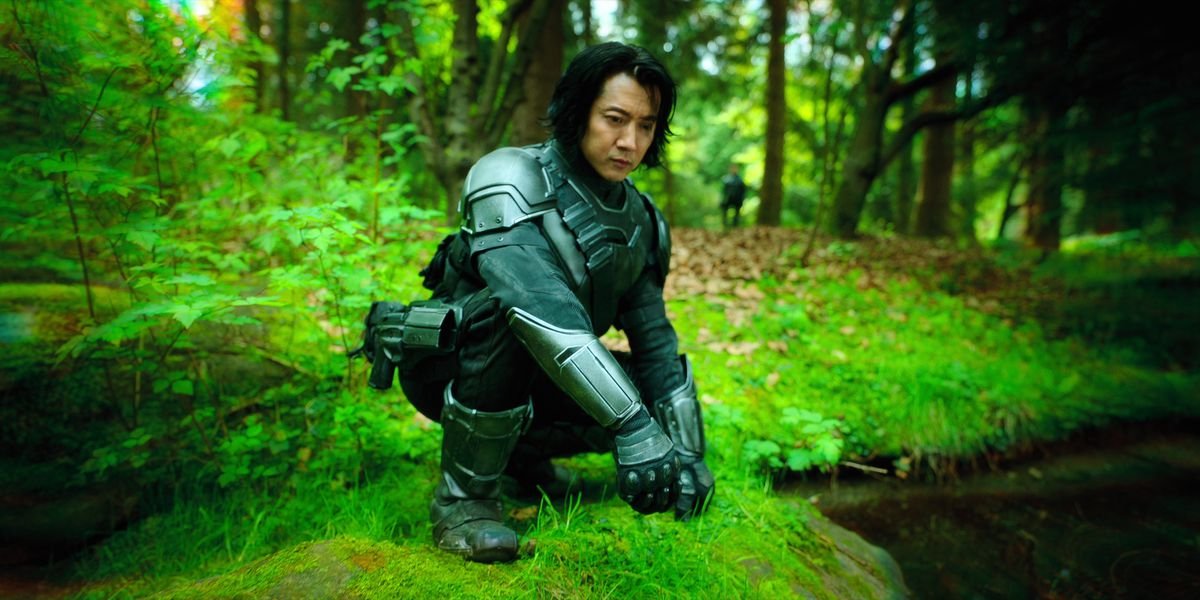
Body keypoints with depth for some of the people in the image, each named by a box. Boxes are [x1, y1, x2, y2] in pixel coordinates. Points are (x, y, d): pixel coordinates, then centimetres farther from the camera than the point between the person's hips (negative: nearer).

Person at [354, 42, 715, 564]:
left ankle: (521, 449, 15)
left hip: (528, 380, 7)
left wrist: (687, 450, -10)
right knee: (510, 307, -36)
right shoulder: (511, 179, -24)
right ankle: (463, 497, -18)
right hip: (448, 365, -7)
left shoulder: (641, 222, -2)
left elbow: (655, 340, -1)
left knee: (655, 386, -8)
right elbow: (543, 309, -39)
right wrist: (630, 425, -46)